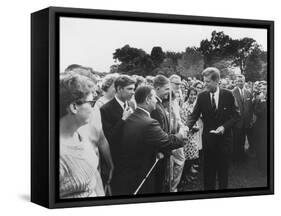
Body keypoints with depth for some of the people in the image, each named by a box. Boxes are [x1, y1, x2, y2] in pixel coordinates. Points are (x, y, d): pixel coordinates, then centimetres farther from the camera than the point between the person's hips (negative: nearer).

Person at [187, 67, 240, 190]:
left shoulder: (228, 95, -6)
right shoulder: (202, 96, -3)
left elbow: (236, 115, -2)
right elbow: (194, 115, -4)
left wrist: (224, 126, -15)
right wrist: (187, 127, -22)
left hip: (224, 136, -1)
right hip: (208, 137, 1)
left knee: (223, 167, 9)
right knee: (208, 168, 6)